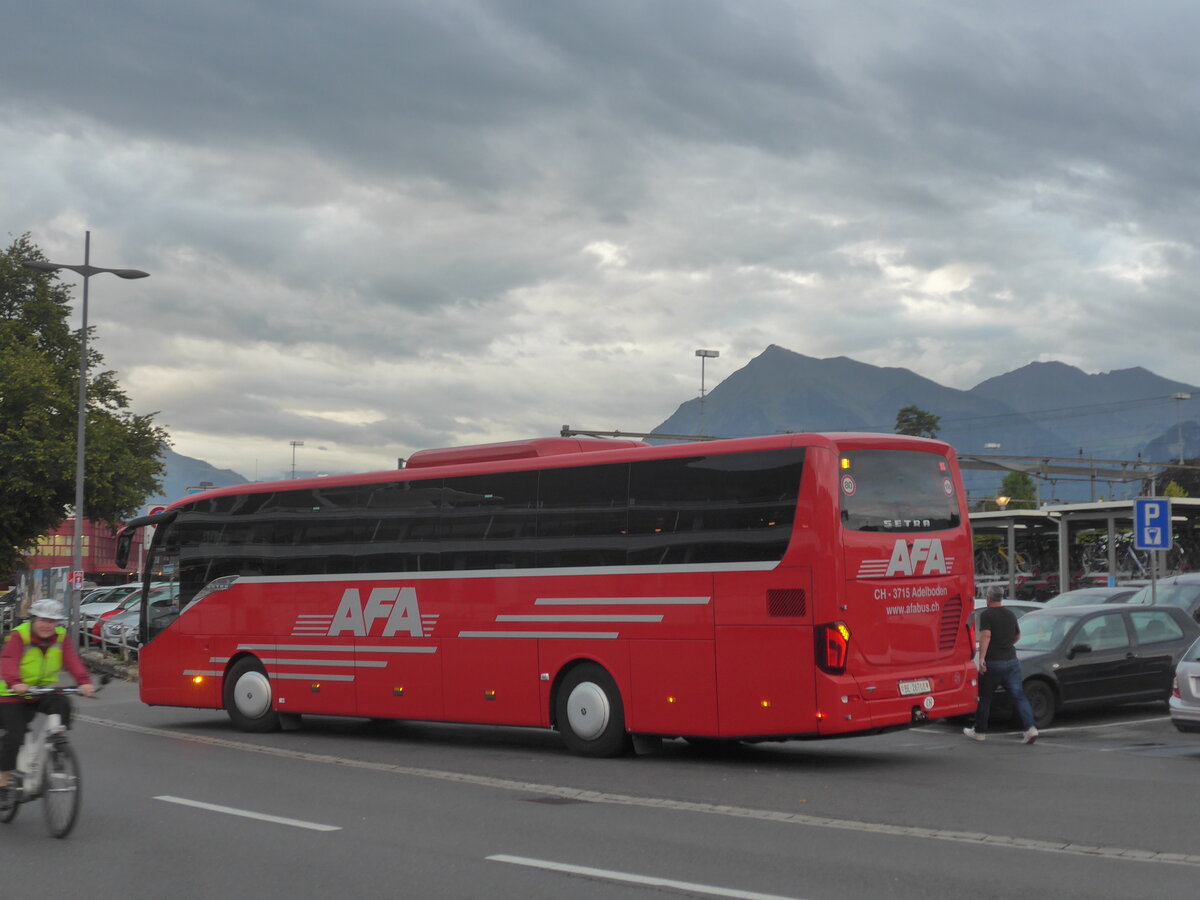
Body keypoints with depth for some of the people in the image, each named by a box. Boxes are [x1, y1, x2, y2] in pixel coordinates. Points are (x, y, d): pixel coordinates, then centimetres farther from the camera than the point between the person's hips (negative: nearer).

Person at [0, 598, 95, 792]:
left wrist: (84, 681, -34)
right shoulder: (19, 636, -15)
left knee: (62, 704, -27)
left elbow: (72, 660, -15)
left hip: (43, 692, 3)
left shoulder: (61, 637, -2)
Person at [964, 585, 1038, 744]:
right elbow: (1017, 635, 25)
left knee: (984, 697, 8)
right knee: (1018, 696, 2)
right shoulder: (1010, 615, 13)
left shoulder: (986, 615, -8)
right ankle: (1029, 728, -12)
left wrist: (981, 658, -25)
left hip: (993, 662, -5)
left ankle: (979, 732, 16)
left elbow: (986, 635, -21)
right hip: (1012, 661, 5)